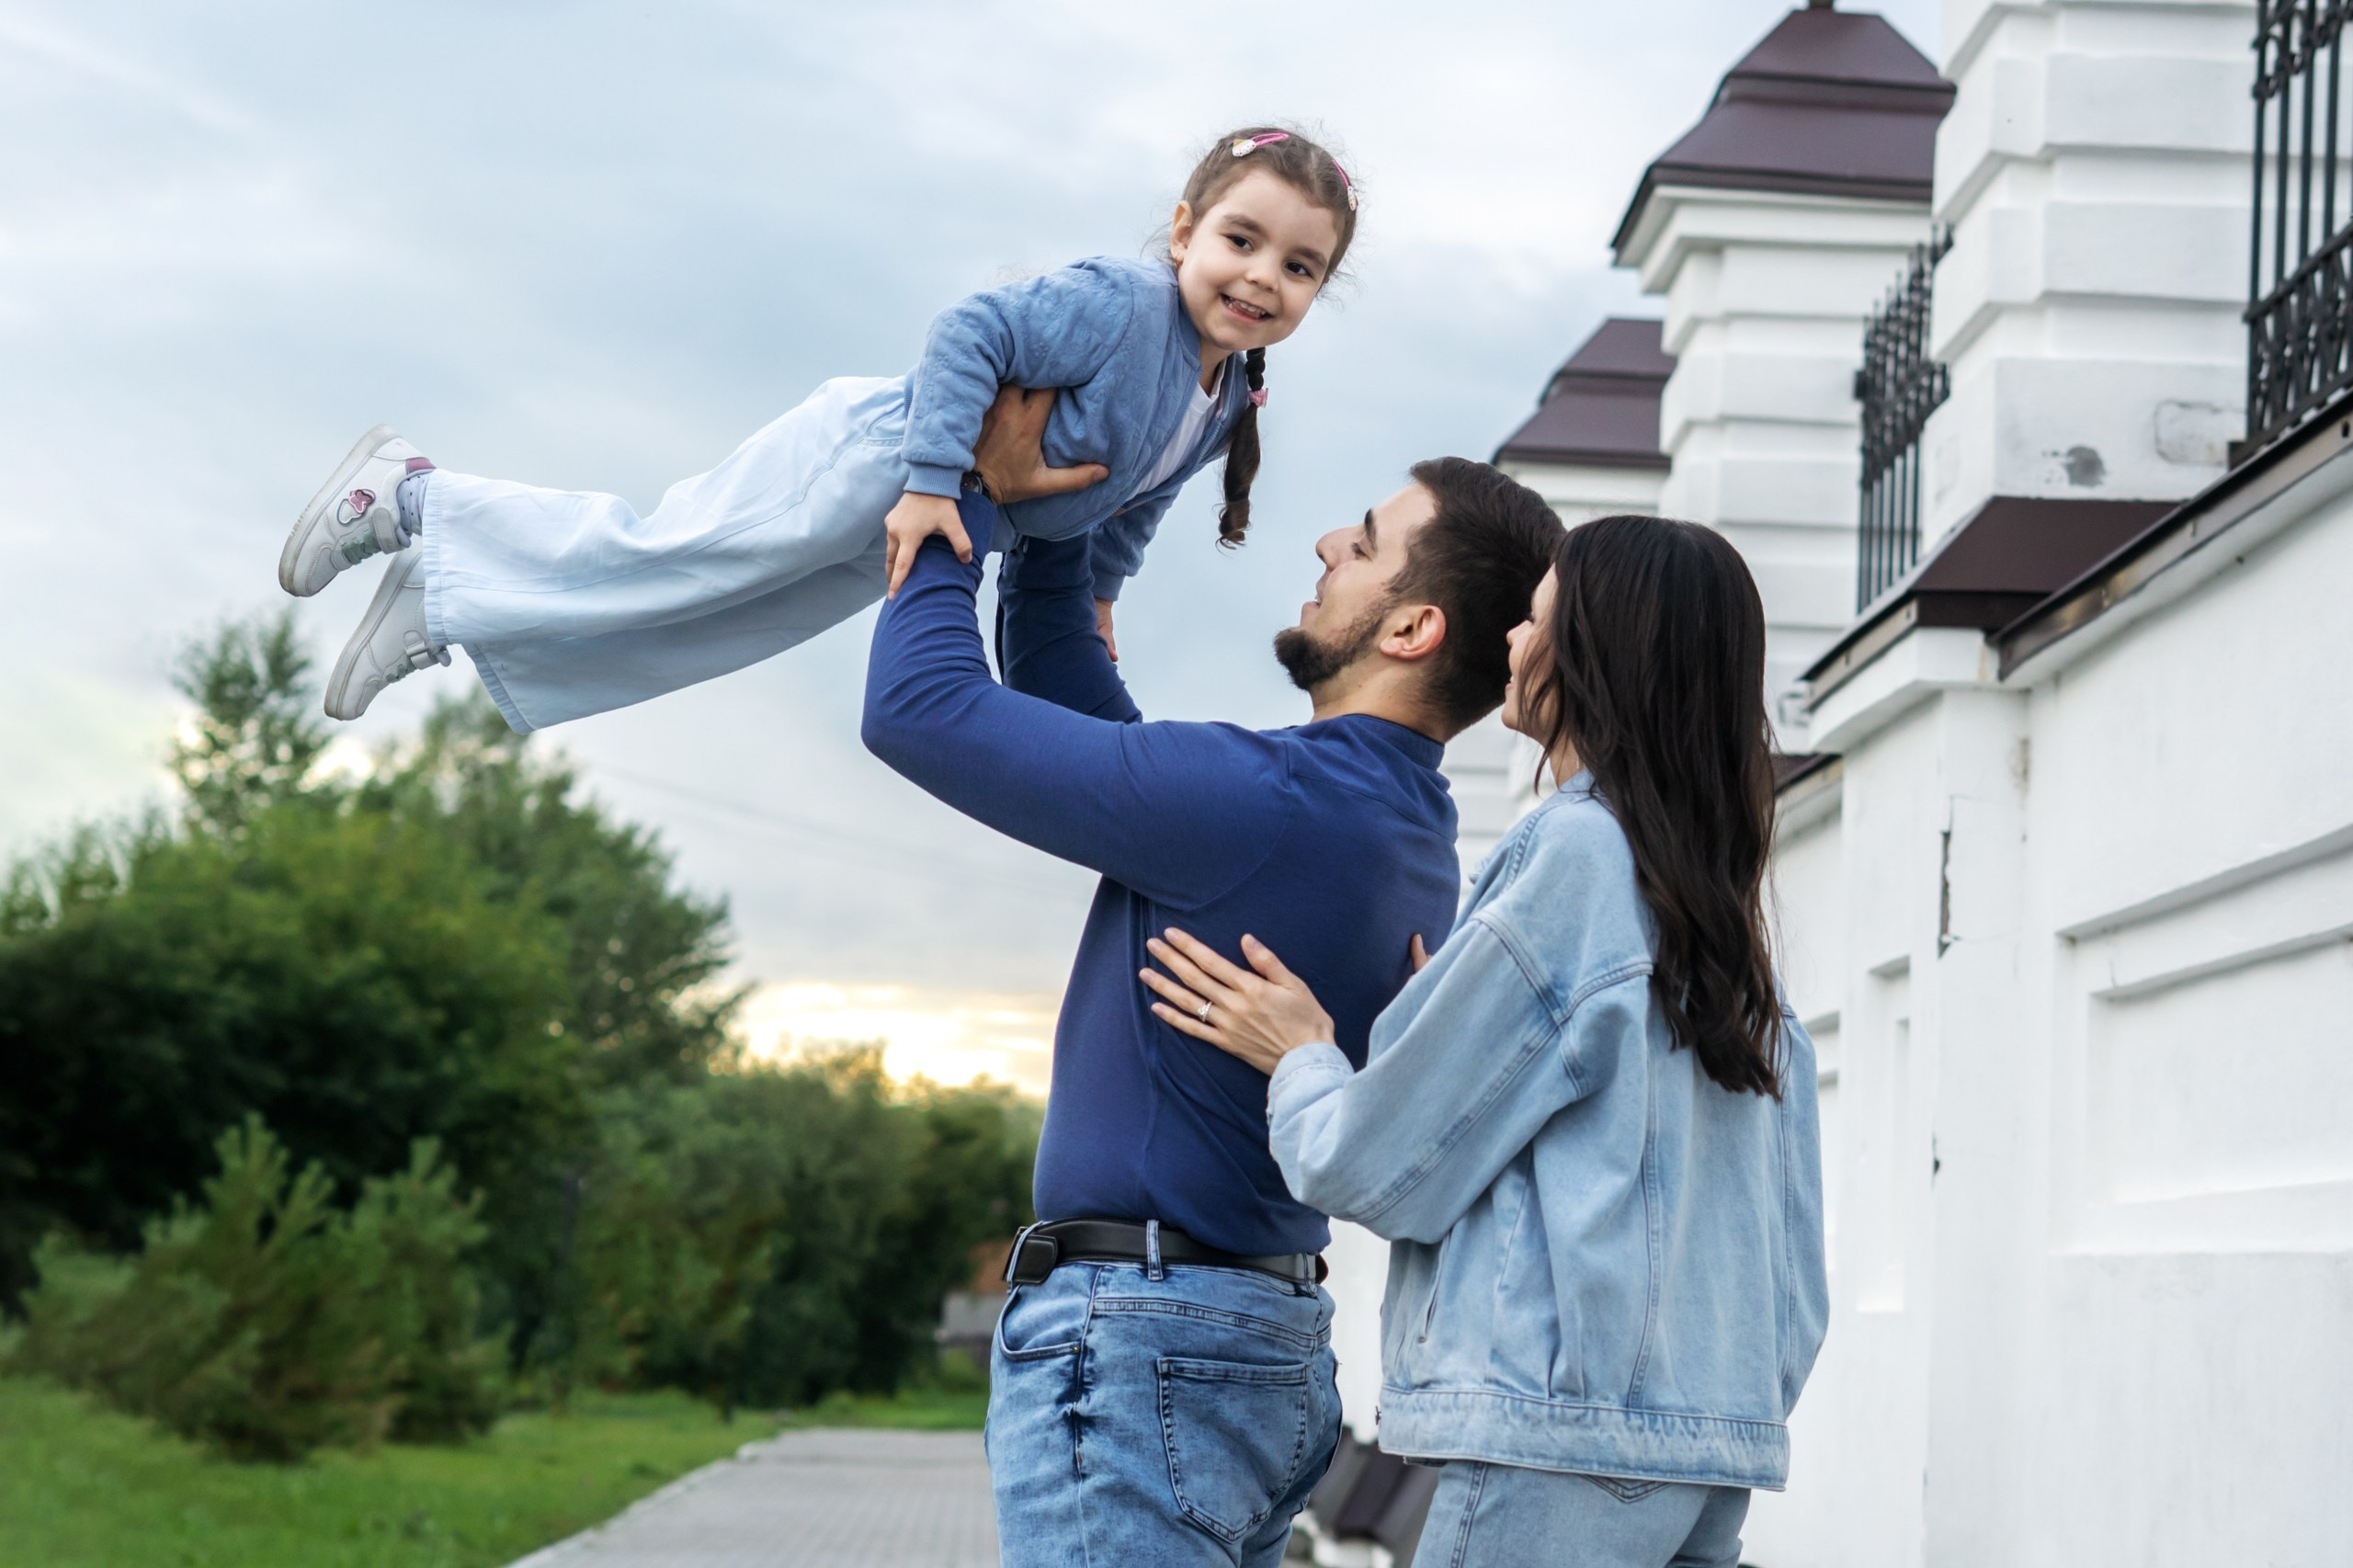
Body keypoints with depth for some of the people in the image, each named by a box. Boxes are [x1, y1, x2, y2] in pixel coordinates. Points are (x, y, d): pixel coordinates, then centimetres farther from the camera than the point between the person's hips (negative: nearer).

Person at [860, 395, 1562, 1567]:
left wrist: (956, 497, 1)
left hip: (1131, 1350, -10)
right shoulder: (1406, 832, 13)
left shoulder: (1270, 803, -18)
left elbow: (920, 706, -14)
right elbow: (1066, 714, 24)